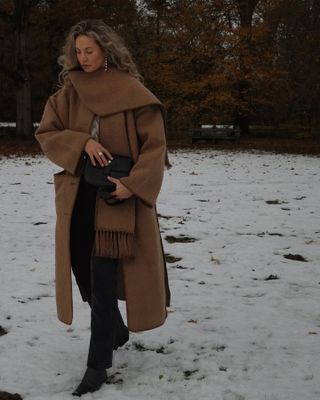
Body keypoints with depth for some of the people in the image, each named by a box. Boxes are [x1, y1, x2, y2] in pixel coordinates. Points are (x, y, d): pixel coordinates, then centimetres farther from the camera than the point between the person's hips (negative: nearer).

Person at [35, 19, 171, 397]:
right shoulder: (68, 93, 8)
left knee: (102, 278, -7)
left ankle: (98, 363, 3)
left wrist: (133, 183, -21)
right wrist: (81, 143, -14)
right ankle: (116, 331, 37)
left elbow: (155, 145, -8)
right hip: (77, 195, 5)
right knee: (87, 271, 12)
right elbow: (45, 134, 4)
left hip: (118, 196, -5)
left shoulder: (132, 93, -5)